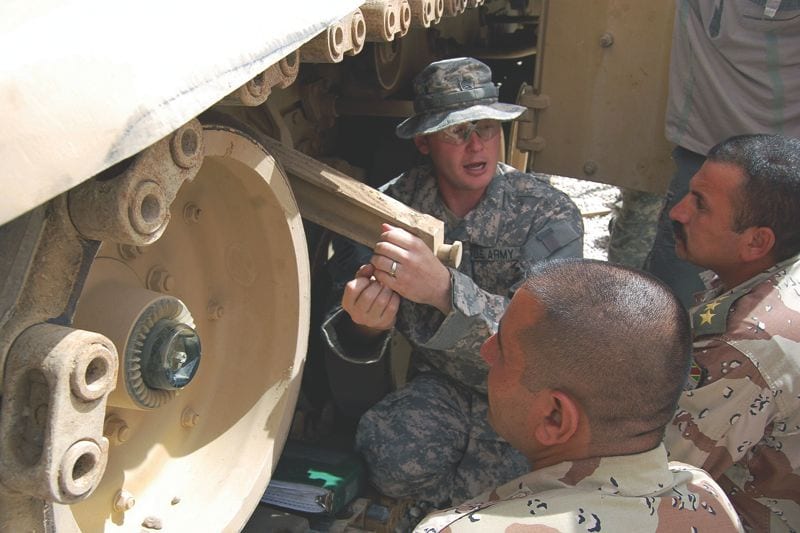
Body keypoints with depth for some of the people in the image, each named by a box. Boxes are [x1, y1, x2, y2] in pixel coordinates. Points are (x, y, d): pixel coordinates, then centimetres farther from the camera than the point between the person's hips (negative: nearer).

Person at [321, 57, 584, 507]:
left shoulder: (549, 213, -16)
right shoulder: (397, 203, -7)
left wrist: (445, 289, -49)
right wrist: (366, 323, -34)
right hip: (441, 381, 3)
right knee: (385, 453, -28)